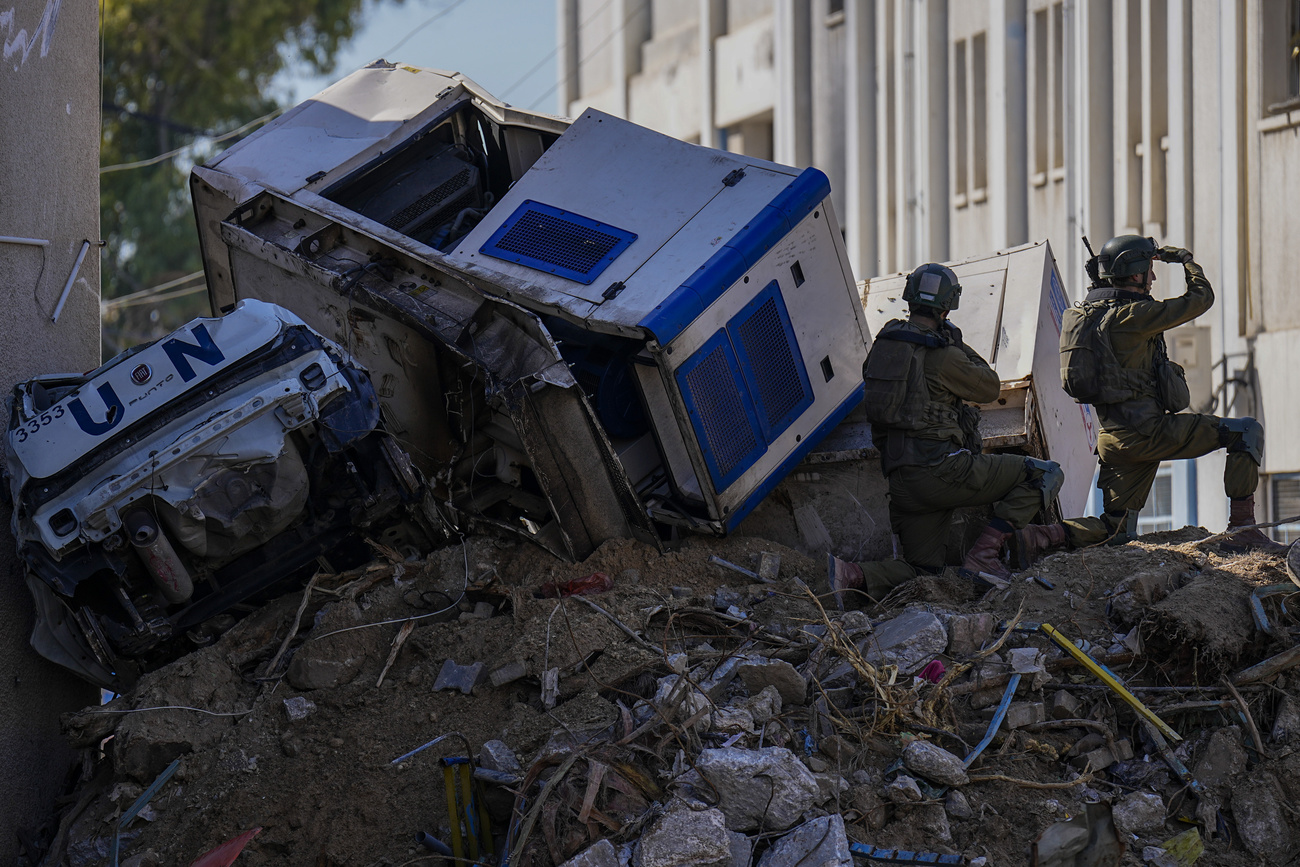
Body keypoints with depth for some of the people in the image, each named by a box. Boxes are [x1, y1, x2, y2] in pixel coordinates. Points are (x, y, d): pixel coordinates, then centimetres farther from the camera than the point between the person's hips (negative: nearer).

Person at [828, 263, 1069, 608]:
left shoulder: (884, 343, 12)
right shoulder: (943, 356, -11)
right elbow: (990, 388, 6)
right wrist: (958, 344, 14)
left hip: (901, 481, 7)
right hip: (941, 469, -7)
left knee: (924, 569, 15)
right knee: (1045, 475, 1)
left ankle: (853, 575, -12)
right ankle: (984, 553, -7)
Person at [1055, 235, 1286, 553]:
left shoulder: (1088, 312, 11)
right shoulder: (1132, 315, -13)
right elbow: (1201, 298, -6)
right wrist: (1186, 259, 12)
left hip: (1113, 440, 9)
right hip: (1146, 433, -9)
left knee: (1115, 534, 17)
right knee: (1249, 432, -3)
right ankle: (1241, 529, -7)